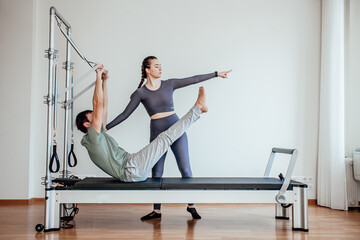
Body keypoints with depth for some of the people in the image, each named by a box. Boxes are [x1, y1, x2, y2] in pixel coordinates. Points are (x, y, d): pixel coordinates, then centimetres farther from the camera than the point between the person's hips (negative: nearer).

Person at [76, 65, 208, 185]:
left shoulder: (99, 135, 23)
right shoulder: (92, 137, -6)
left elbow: (103, 107, 24)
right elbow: (97, 104, -13)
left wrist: (104, 81, 23)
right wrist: (98, 77, -6)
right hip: (131, 171, -11)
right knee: (165, 139, -13)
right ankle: (198, 107, -9)